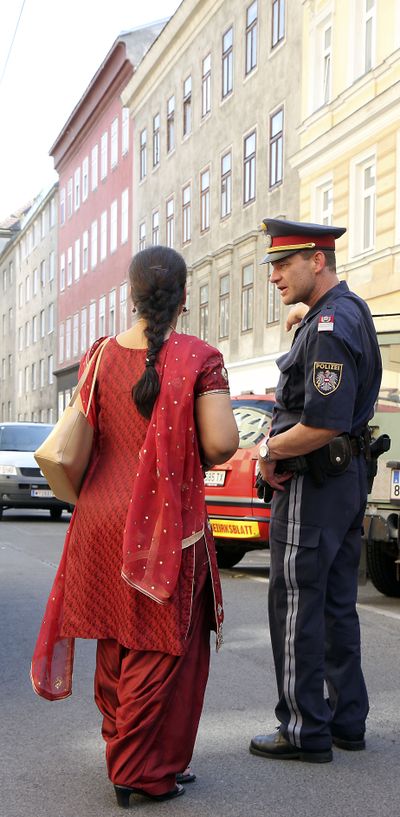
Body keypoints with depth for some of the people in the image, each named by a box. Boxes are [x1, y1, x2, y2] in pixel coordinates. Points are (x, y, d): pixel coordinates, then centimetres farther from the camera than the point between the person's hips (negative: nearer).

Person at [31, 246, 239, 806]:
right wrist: (192, 455, 5)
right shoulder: (199, 359, -11)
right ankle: (145, 772, 10)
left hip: (102, 518, 5)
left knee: (115, 643, 18)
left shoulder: (100, 356, 2)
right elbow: (221, 445, -16)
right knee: (162, 646, 5)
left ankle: (121, 750, 32)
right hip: (168, 525, -5)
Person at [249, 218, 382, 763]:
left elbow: (324, 425, -28)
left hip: (313, 484, -10)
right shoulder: (352, 309, 12)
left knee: (296, 608, -2)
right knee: (337, 605, 15)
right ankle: (346, 720, 22)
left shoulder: (328, 329, -20)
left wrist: (271, 449, -13)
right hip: (349, 477, 10)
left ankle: (305, 730, 5)